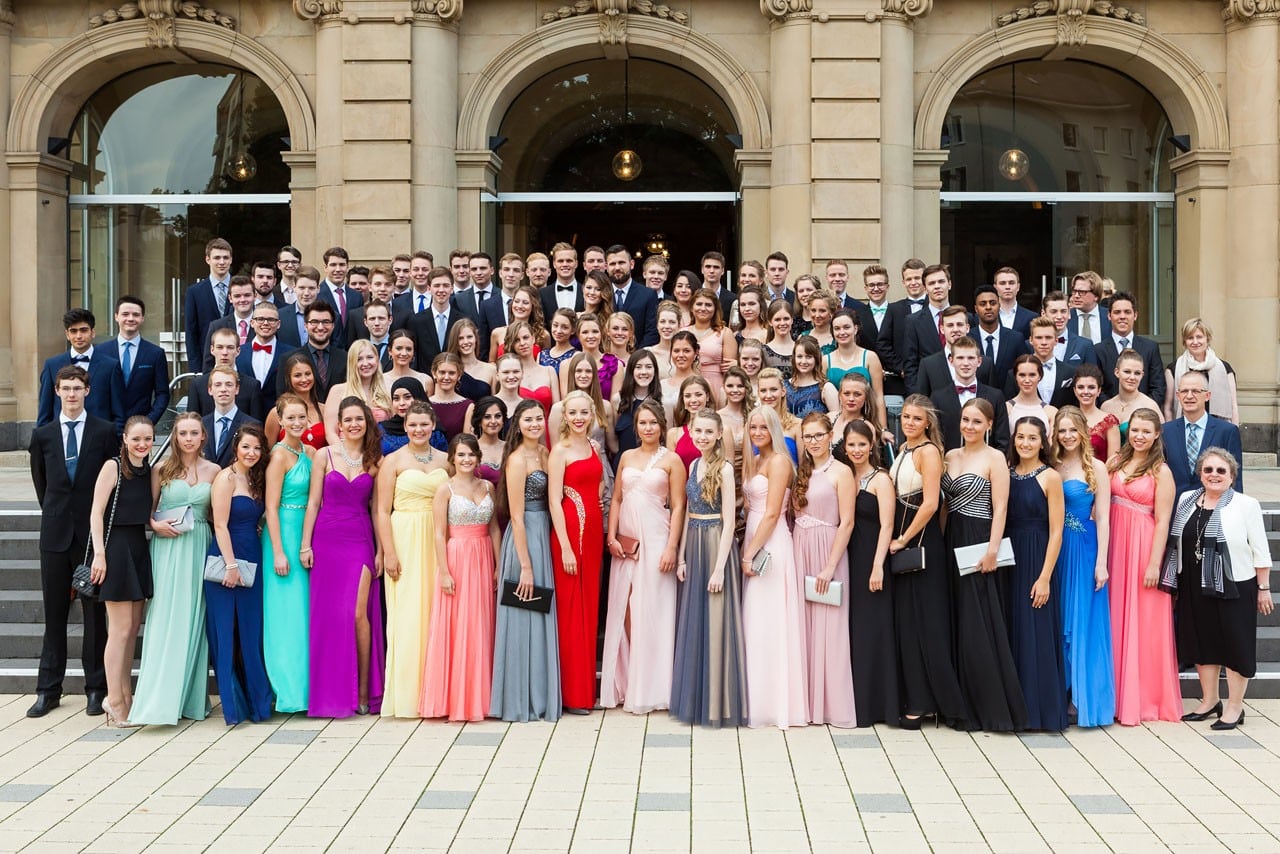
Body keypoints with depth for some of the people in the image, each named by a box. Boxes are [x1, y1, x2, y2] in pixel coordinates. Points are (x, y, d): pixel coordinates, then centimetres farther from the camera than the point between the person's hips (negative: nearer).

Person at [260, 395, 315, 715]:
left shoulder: (310, 452, 10)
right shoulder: (279, 455, -10)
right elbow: (271, 507, -12)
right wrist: (278, 552, -16)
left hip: (307, 536, 7)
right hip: (284, 534, -7)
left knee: (305, 611, 10)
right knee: (286, 613, -4)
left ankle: (306, 685, 16)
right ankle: (288, 689, 1)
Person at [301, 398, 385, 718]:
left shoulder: (375, 461, 6)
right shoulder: (324, 456, 4)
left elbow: (377, 508, 7)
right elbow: (313, 502, 3)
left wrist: (381, 551, 2)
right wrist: (305, 545, -2)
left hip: (361, 541, 0)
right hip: (327, 540, 0)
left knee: (358, 614, -9)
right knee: (329, 615, 2)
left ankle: (363, 690, 2)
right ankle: (332, 693, 12)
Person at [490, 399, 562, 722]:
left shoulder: (545, 452, 10)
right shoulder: (517, 459, -13)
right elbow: (516, 517, -16)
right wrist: (526, 566, -17)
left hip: (543, 536, 8)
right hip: (524, 539, -8)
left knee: (541, 616, 12)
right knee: (524, 616, -1)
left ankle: (538, 695, 21)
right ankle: (521, 701, 8)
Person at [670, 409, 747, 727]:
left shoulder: (724, 469, -10)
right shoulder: (693, 466, 11)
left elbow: (728, 522, -13)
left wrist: (719, 568, -17)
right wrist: (681, 557, 9)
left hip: (716, 546, -7)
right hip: (692, 546, 7)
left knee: (715, 623, -2)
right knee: (692, 625, 11)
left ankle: (718, 703, 7)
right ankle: (694, 699, 20)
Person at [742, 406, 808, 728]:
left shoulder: (778, 461, -10)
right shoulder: (755, 462, 16)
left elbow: (772, 513, -15)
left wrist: (750, 553, -15)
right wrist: (745, 549, 8)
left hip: (771, 545, -9)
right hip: (753, 542, 9)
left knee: (770, 624, -5)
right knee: (755, 622, 9)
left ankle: (777, 702, 2)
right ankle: (759, 698, 16)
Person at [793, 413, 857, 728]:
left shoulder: (841, 472, -6)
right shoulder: (801, 472, 12)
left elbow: (847, 522, -11)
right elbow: (793, 515, 13)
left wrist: (830, 566, -16)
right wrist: (791, 554, 1)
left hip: (827, 551, -6)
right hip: (799, 550, 6)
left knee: (827, 626, -3)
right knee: (803, 623, 8)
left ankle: (833, 704, 5)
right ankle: (806, 700, 16)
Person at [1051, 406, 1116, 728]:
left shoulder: (1096, 468, -3)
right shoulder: (1052, 467, 8)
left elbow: (1102, 518, -5)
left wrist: (1101, 563, -11)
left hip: (1085, 549, -4)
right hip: (1056, 549, 4)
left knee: (1083, 622, -1)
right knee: (1058, 623, 7)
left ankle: (1085, 697, 6)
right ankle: (1062, 694, 15)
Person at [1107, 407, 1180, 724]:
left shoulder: (1161, 471, -6)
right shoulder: (1116, 462, 8)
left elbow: (1162, 521, -9)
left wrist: (1154, 564, -14)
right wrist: (1102, 553, -1)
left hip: (1143, 545, -5)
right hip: (1114, 543, 5)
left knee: (1142, 622, 2)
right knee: (1116, 620, 8)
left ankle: (1144, 698, 12)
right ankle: (1118, 694, 18)